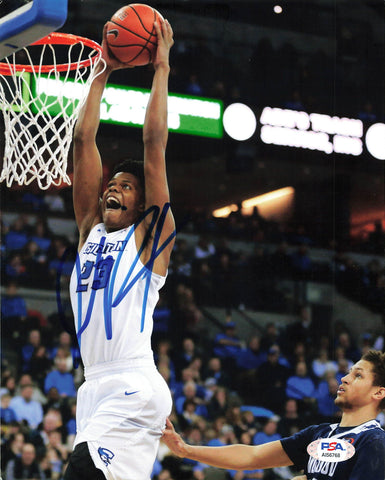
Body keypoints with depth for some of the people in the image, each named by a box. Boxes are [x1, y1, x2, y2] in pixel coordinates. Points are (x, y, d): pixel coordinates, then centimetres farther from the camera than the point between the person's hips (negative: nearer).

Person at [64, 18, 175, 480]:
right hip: (95, 387, 7)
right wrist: (102, 73, 16)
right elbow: (83, 142, 15)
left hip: (134, 390, -7)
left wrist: (161, 68, 2)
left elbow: (154, 145, -3)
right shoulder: (91, 229, 19)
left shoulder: (151, 234, 3)